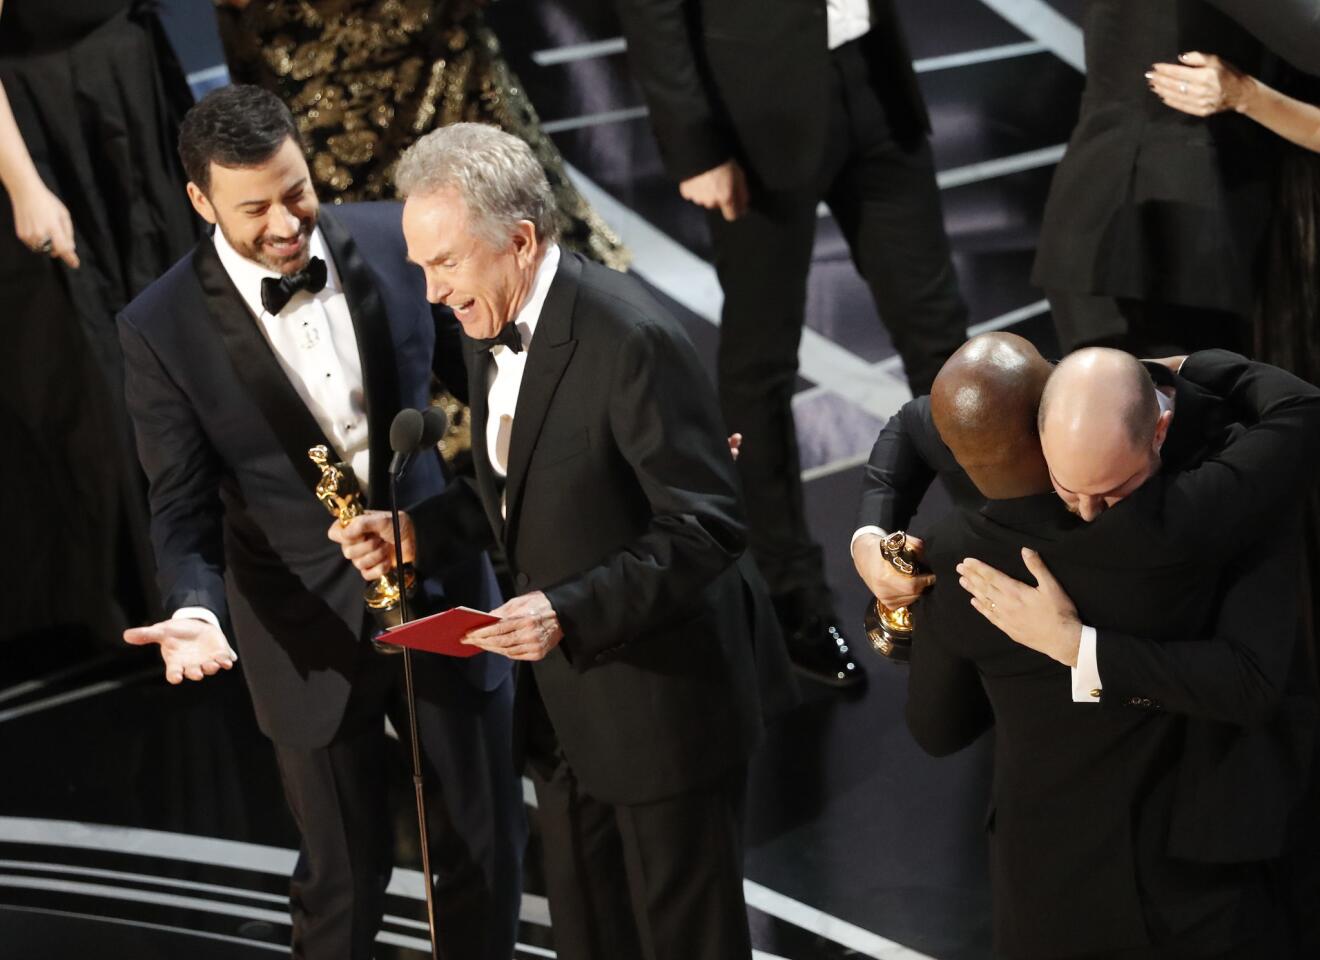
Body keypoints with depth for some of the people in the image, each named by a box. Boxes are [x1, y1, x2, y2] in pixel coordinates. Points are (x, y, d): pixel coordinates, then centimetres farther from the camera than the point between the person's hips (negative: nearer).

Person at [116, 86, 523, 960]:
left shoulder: (392, 240, -10)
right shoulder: (162, 329, -15)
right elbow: (185, 506, -10)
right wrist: (197, 611, -28)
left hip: (441, 587, 2)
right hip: (312, 631, -2)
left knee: (487, 844, 16)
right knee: (347, 873, 13)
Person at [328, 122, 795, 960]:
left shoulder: (631, 341, -27)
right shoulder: (492, 325, 1)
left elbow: (708, 527, -26)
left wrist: (569, 612, -33)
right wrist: (418, 532, -2)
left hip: (664, 701, -8)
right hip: (564, 700, 8)